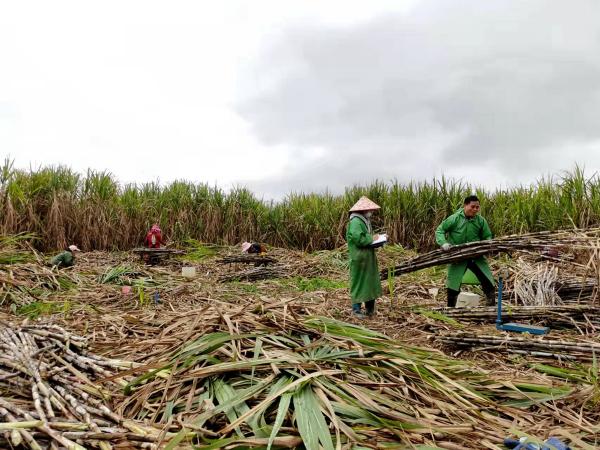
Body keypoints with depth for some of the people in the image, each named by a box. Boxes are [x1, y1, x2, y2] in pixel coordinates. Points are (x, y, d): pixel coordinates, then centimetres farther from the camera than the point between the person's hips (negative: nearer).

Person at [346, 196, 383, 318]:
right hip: (359, 258, -10)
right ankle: (356, 309, 9)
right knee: (359, 282, -2)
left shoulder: (365, 220, 14)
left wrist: (375, 240, 4)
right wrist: (371, 238, -14)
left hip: (369, 258, 10)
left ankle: (370, 308, 25)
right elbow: (358, 238, -28)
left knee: (371, 281, 14)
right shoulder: (355, 221, -18)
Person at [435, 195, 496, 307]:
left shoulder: (481, 221, -3)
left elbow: (487, 237, 6)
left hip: (476, 256, 3)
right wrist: (443, 243, -21)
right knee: (453, 286, 3)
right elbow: (440, 230, -4)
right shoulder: (455, 218, -12)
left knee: (489, 284, 2)